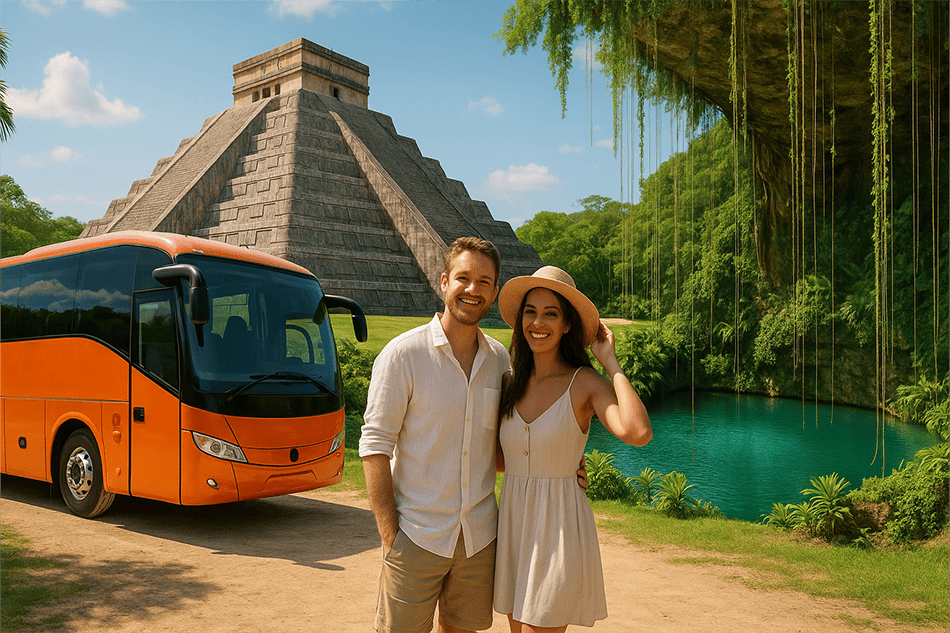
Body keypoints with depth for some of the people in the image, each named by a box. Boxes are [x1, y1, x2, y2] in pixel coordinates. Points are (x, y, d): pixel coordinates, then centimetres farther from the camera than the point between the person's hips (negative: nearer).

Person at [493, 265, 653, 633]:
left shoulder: (585, 383, -10)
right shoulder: (513, 384, 5)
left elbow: (638, 433, -30)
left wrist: (612, 364, -20)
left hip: (559, 526, -5)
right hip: (512, 521, 6)